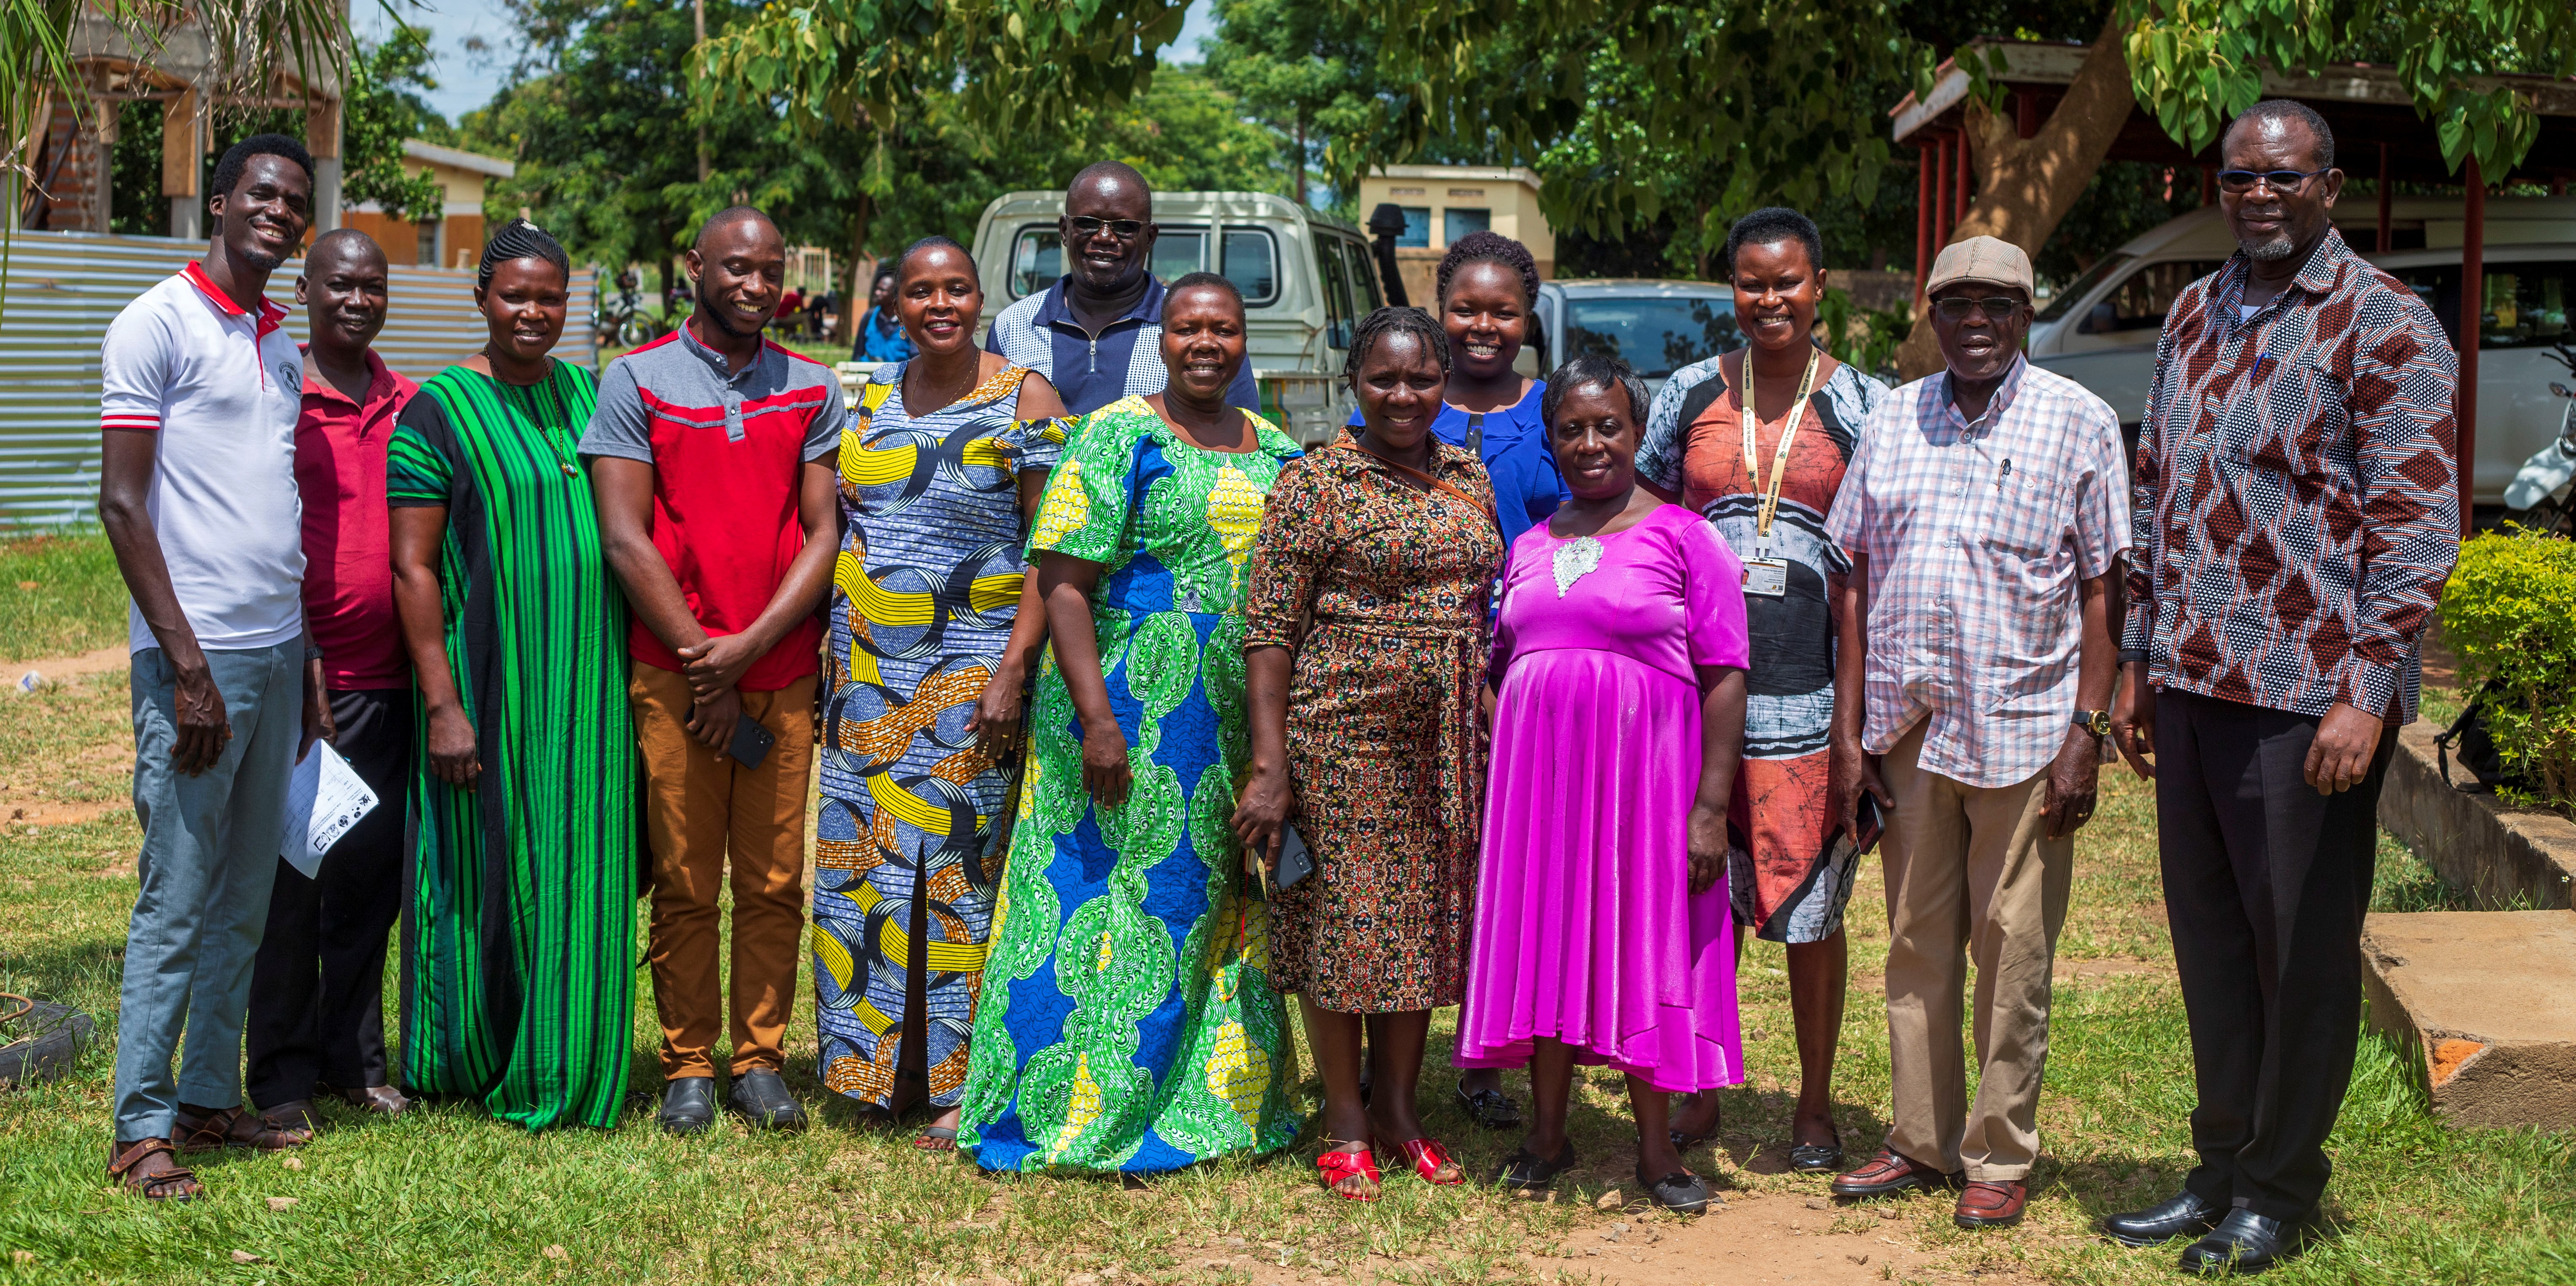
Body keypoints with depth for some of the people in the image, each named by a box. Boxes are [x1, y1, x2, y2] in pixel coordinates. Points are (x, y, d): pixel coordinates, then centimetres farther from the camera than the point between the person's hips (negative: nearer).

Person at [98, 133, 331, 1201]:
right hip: (197, 657, -7)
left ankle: (209, 1100, 21)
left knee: (245, 901, 11)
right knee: (176, 902, -3)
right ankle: (141, 1130, 5)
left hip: (278, 653, 7)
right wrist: (186, 665, -16)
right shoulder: (158, 324, -6)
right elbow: (121, 505, -11)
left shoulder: (282, 349, 16)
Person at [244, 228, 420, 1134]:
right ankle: (284, 1073, 14)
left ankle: (354, 1060, 21)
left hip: (389, 681, 5)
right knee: (292, 874, 3)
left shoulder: (410, 406, 12)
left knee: (373, 874, 9)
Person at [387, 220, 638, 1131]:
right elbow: (412, 568, -9)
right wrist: (442, 705, -15)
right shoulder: (439, 409, -5)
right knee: (489, 873, 3)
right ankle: (479, 1065, 19)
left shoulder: (588, 392, 11)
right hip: (489, 684, -5)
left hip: (590, 682, 5)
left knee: (582, 876, 7)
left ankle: (563, 1072, 19)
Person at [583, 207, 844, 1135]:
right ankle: (688, 1067, 13)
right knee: (684, 885, 2)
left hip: (784, 670, 2)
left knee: (774, 883, 3)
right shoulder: (635, 382, 4)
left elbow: (823, 533, 4)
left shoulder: (813, 391, 10)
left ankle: (760, 1060, 14)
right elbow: (625, 539, -2)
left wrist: (750, 644, -9)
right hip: (673, 672, -2)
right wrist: (703, 657, -8)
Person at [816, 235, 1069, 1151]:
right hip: (866, 667, 6)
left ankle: (961, 1084, 6)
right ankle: (874, 1062, 19)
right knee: (858, 862, 7)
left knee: (952, 866, -4)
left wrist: (1014, 668, -17)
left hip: (967, 671, -5)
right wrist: (836, 653, 14)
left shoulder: (1022, 400, -5)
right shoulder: (872, 395, 11)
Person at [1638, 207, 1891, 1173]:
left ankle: (1815, 1106, 19)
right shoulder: (1688, 396, 8)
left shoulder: (1862, 406, 2)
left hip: (1810, 688, -2)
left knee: (1811, 907, 4)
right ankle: (1699, 1095, 22)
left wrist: (1858, 718, -7)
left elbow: (1873, 570, -1)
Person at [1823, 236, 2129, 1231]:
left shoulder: (2078, 422, 0)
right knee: (1916, 946, 12)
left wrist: (2087, 731, -9)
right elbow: (1856, 578, 10)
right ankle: (1920, 1141, 24)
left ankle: (2000, 1159, 15)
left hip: (2022, 732, -3)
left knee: (2013, 955, 4)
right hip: (1907, 731, 4)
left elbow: (2102, 588, -2)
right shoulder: (1892, 420, 9)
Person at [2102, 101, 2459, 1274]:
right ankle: (2223, 1166, 28)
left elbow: (2419, 528, -12)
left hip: (2310, 695, -6)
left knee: (2302, 948, 4)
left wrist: (2367, 696, -18)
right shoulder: (2193, 315, 13)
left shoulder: (2383, 326, -8)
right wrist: (2139, 662, 16)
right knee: (2209, 937, 14)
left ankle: (2280, 1188, 19)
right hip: (2193, 688, 7)